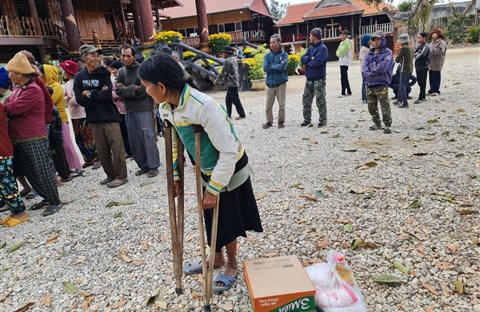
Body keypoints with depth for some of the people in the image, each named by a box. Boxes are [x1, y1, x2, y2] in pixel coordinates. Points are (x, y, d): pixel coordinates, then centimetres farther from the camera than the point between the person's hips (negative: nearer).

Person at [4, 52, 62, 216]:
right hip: (19, 139, 9)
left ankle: (54, 201, 10)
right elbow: (10, 106, 13)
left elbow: (13, 109, -20)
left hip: (34, 140, -9)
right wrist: (5, 105, -6)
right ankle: (47, 197, 27)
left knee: (43, 172, -2)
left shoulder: (33, 90, -16)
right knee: (29, 172, 15)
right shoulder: (18, 89, 15)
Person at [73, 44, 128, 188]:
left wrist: (90, 94, -10)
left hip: (110, 117, -3)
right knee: (102, 150, 10)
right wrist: (98, 94, -11)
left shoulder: (104, 73, -3)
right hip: (94, 120, 3)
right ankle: (111, 175, 25)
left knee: (117, 148, -2)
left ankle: (121, 176, 8)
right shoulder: (79, 77, 3)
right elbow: (80, 100, -5)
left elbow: (108, 95, -15)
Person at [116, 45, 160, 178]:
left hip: (144, 109, -5)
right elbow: (118, 91, 1)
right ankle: (143, 165, 21)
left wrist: (126, 89, -6)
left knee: (148, 138, -3)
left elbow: (143, 90, -15)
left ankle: (153, 166, 7)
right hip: (129, 111, 6)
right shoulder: (121, 71, 10)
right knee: (134, 141, 8)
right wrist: (133, 89, -13)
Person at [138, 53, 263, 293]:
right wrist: (175, 175, 6)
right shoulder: (167, 108, -10)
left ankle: (231, 265, 34)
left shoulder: (204, 107, -34)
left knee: (227, 220, 9)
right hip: (207, 171, 7)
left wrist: (214, 188, -26)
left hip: (230, 170, -7)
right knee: (210, 217, 21)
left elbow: (229, 151, -31)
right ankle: (217, 259, 44)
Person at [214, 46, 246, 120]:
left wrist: (216, 81, -3)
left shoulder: (227, 61, -14)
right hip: (232, 83, 10)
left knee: (235, 100, -3)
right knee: (228, 100, 11)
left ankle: (242, 114, 4)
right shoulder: (233, 59, 15)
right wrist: (222, 81, 22)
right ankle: (228, 115, 15)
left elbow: (223, 73, -15)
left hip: (232, 84, -10)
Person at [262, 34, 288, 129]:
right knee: (268, 105, 4)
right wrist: (277, 68, -11)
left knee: (281, 104, 5)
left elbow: (282, 67, -16)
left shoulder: (284, 55, 0)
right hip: (270, 83, 2)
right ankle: (269, 121, 20)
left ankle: (281, 121, 19)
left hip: (281, 83, -2)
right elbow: (265, 68, -8)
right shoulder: (267, 56, 7)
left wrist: (271, 65, -6)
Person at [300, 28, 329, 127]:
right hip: (309, 78, 8)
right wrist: (311, 58, -13)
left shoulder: (323, 48, -10)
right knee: (306, 99, 10)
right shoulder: (310, 48, 14)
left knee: (320, 100, 0)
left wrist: (307, 63, -5)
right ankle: (307, 120, 19)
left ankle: (323, 120, 9)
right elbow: (303, 59, 4)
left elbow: (317, 62, -21)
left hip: (319, 78, -8)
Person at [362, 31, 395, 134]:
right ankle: (377, 123, 29)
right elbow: (364, 69, 1)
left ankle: (388, 125, 3)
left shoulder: (387, 53, -2)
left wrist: (372, 65, -4)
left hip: (381, 84, -6)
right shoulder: (369, 54, 12)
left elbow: (382, 67, -17)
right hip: (369, 84, 6)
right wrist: (374, 71, -14)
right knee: (372, 107, 14)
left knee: (385, 106, -7)